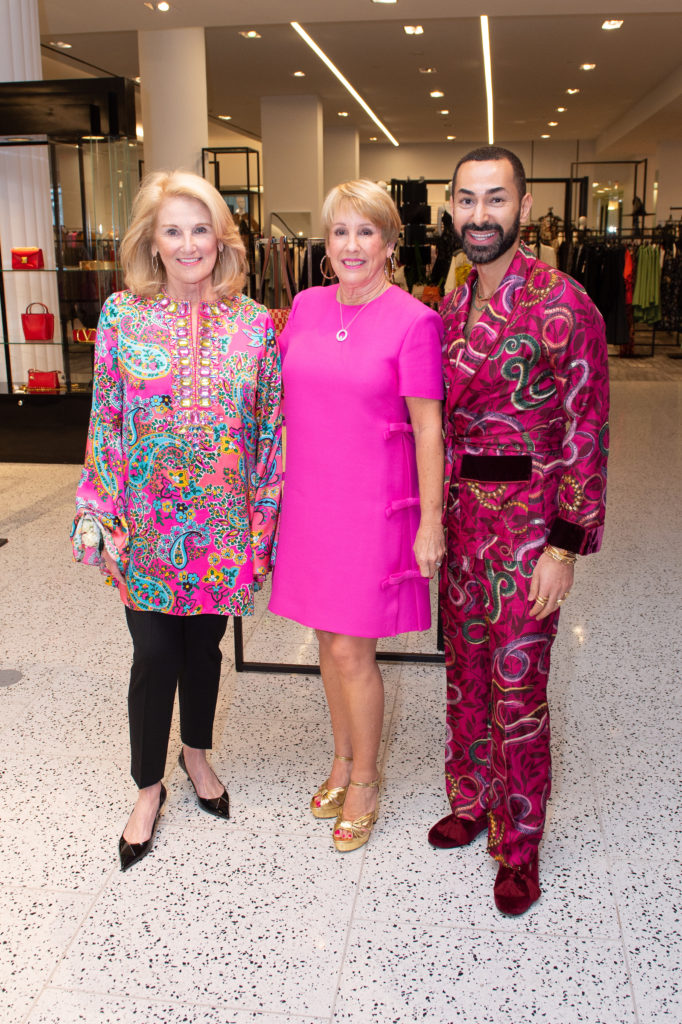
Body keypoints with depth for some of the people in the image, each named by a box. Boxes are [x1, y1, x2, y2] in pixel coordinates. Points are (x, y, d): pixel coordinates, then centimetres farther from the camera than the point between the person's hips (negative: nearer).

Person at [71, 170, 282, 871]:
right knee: (155, 656, 5)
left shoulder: (255, 323, -1)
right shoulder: (122, 315, -3)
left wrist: (264, 524, 0)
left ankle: (197, 752, 43)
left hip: (223, 524, 1)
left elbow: (270, 430, 2)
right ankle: (148, 788, 27)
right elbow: (105, 423, -1)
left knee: (204, 643, 16)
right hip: (146, 524, -1)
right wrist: (99, 519, -5)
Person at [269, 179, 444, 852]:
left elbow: (427, 428, -10)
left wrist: (431, 521, -11)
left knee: (352, 650, 1)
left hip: (373, 505, -5)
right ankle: (342, 761, 37)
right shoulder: (306, 306, 5)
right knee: (329, 640, 16)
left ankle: (364, 783, 24)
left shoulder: (413, 321, -10)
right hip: (309, 497, 5)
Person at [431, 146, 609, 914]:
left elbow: (586, 433, -13)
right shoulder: (451, 309, 9)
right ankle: (471, 801, 38)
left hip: (530, 518, -6)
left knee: (516, 687, 1)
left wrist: (565, 546, -15)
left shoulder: (562, 305, -12)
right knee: (464, 669, 17)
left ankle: (519, 847, 21)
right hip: (460, 514, 6)